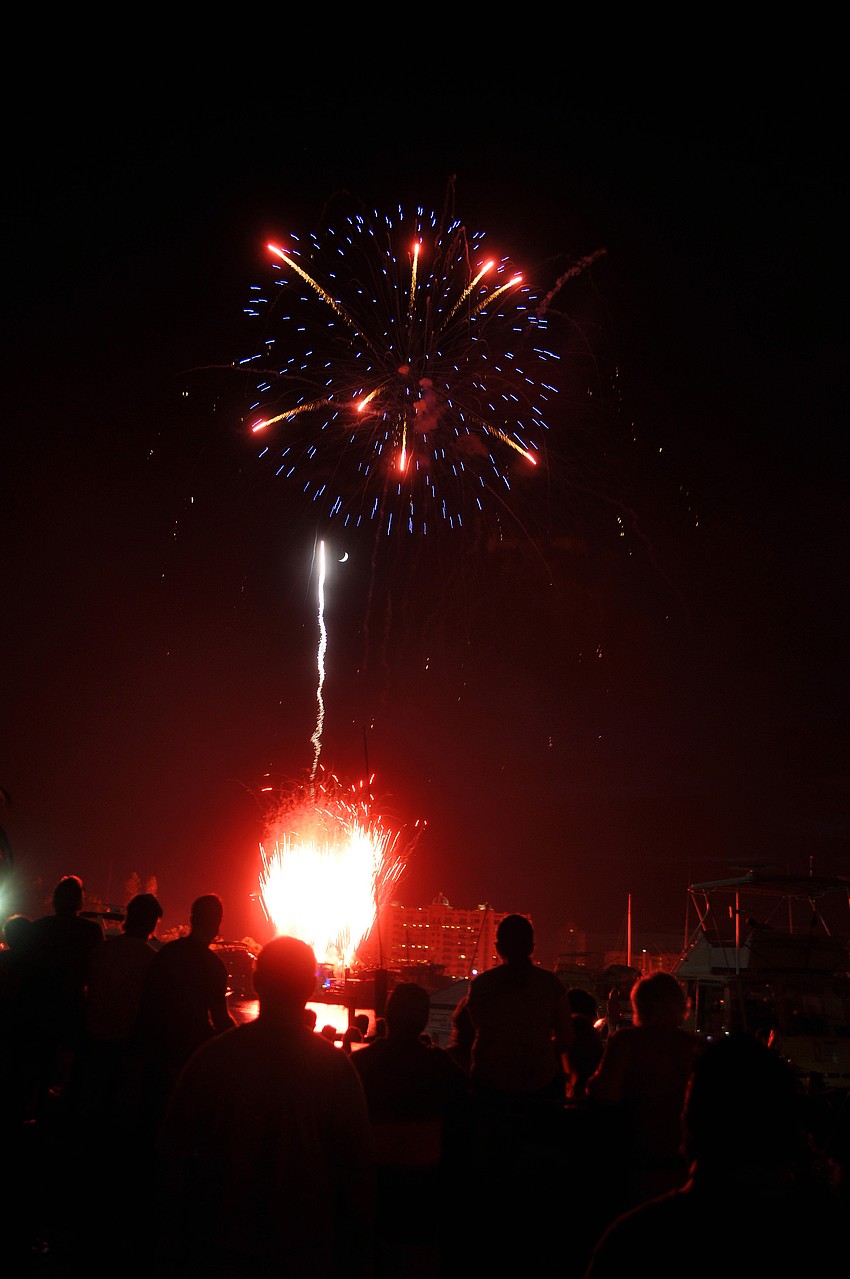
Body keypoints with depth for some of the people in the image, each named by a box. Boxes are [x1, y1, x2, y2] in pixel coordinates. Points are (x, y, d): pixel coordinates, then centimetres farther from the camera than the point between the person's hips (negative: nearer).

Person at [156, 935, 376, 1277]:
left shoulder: (211, 1056, -13)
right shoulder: (336, 1065, -14)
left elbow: (174, 1152, -4)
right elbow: (357, 1163, -8)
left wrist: (171, 1250, 10)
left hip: (220, 1251, 1)